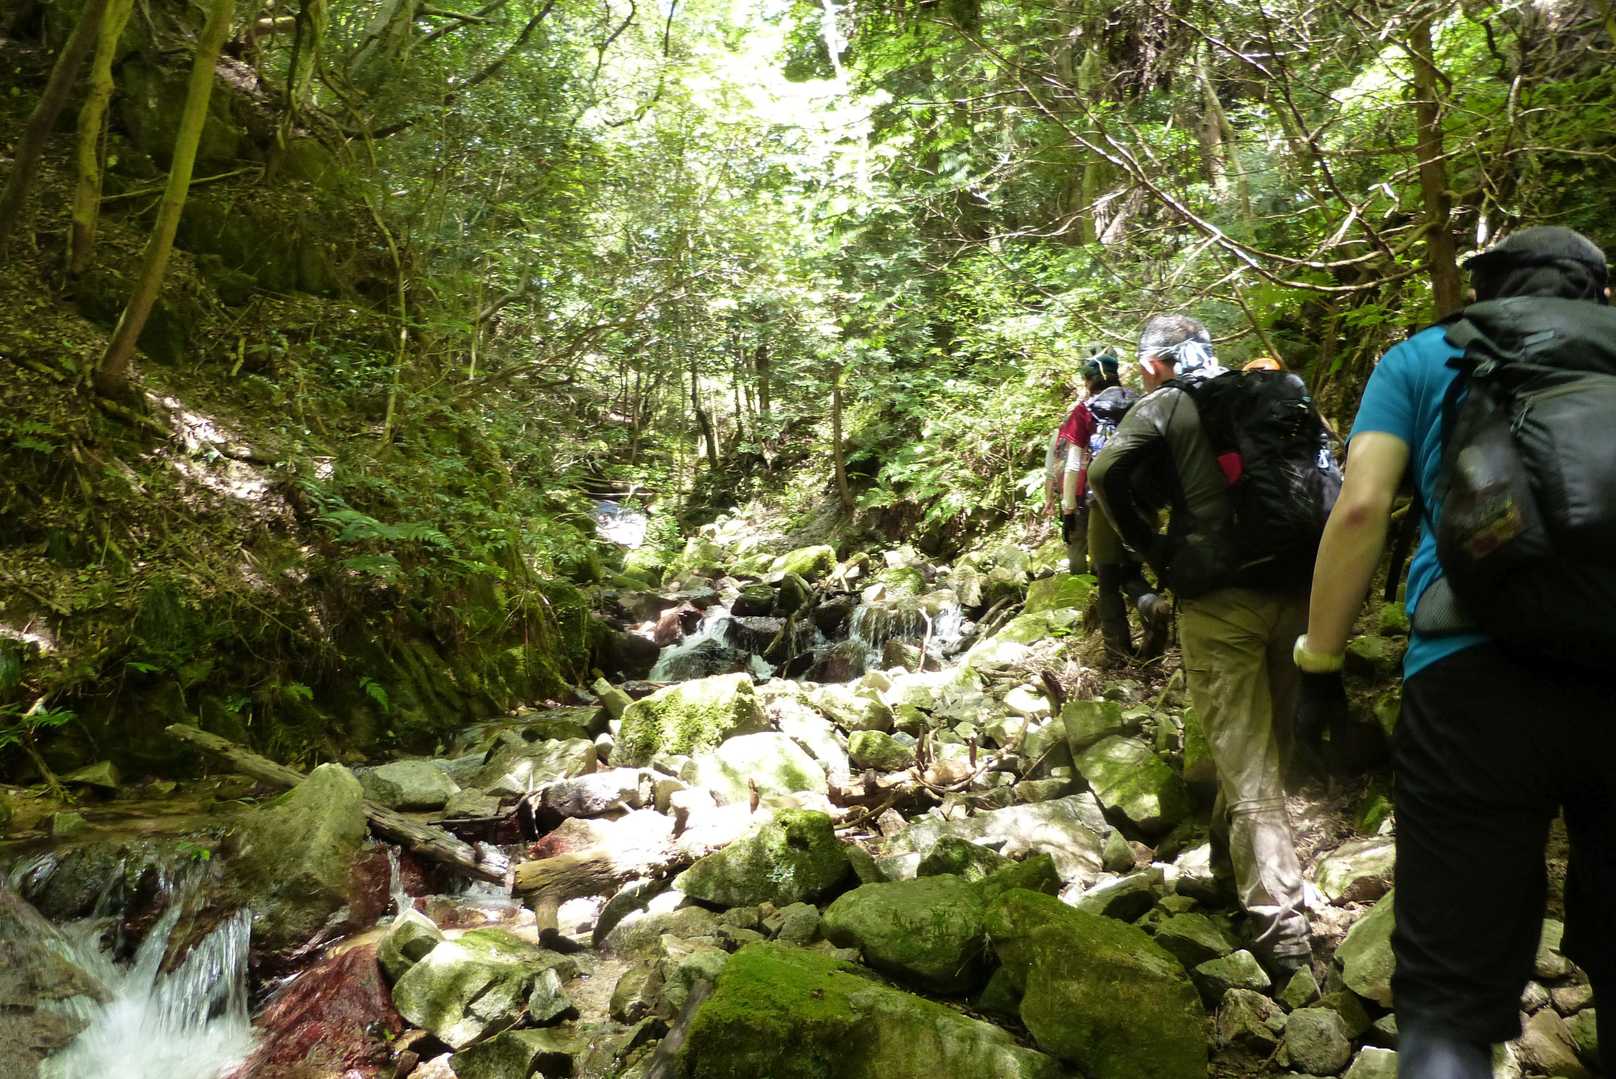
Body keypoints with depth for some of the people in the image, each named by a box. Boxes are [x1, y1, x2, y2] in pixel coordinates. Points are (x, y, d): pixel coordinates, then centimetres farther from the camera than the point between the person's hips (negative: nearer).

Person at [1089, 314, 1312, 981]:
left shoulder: (1162, 406, 2)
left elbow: (1107, 474, -14)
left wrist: (1152, 551, -4)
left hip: (1218, 600, -6)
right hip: (1295, 592, 6)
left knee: (1247, 770, -4)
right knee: (1267, 747, 23)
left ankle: (1283, 939, -8)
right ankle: (1228, 853, 43)